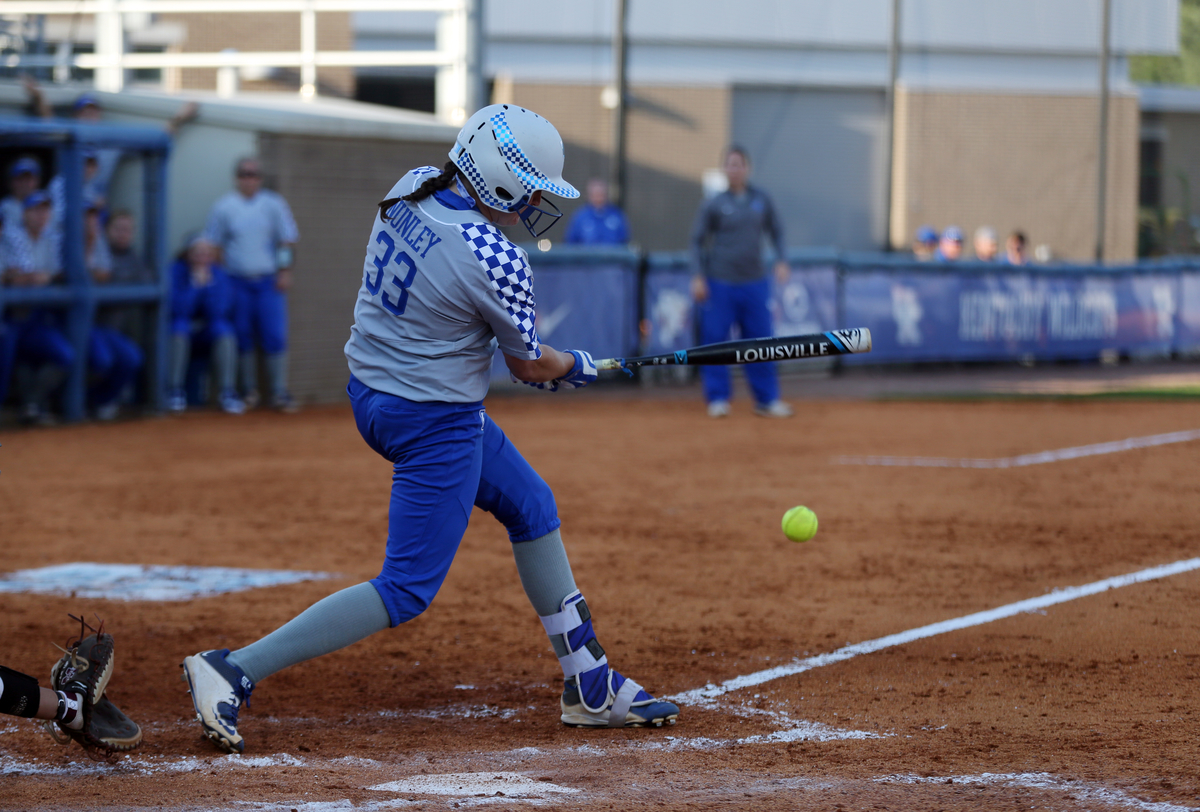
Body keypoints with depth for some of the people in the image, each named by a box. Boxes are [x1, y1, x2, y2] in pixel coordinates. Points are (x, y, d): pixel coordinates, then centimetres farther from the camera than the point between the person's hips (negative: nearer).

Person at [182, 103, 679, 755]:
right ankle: (234, 671, -10)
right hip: (434, 426, -10)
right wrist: (576, 367, 14)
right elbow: (531, 366, -9)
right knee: (407, 589, -3)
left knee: (530, 506, 21)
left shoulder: (411, 187, -3)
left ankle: (590, 686, 30)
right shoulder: (495, 262, -25)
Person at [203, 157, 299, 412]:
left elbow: (287, 240, 7)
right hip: (238, 282, 0)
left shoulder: (273, 204, 4)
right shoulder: (224, 207, 4)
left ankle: (279, 392, -3)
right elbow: (213, 245, 7)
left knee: (275, 336, -6)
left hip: (269, 281, 0)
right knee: (243, 336, 1)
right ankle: (249, 390, 11)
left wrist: (285, 271, -2)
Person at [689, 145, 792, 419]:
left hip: (754, 282, 3)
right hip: (720, 283, -3)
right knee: (714, 340, -2)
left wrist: (781, 261, 0)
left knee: (760, 340, 4)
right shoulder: (714, 204, -3)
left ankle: (766, 399, 10)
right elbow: (697, 240, 0)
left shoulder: (761, 200, 6)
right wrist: (698, 277, -8)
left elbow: (775, 231, 15)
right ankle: (718, 398, 7)